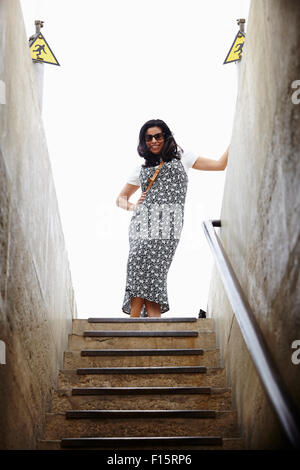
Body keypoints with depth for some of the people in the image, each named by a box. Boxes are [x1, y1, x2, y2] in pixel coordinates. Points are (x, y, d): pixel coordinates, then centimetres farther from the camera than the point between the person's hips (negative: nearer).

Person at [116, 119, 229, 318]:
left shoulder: (181, 158, 21)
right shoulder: (141, 169, 24)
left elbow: (220, 164, 18)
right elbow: (120, 198, 30)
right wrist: (133, 206, 9)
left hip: (168, 225, -2)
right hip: (143, 222, 2)